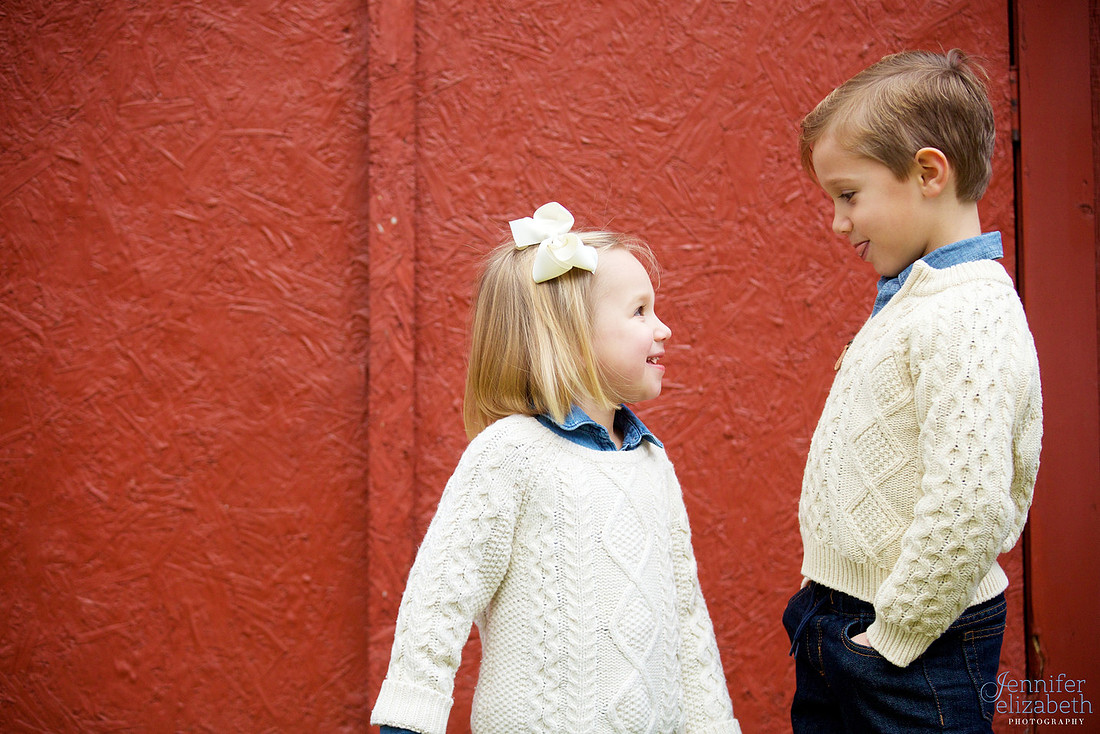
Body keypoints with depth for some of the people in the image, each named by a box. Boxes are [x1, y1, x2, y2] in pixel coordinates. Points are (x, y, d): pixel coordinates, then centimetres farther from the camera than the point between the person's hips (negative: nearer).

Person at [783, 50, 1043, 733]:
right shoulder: (910, 298, 10)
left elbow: (968, 509, -30)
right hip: (836, 628, 9)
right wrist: (830, 608, 14)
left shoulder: (973, 320, -21)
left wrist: (891, 636, -20)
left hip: (913, 651, -9)